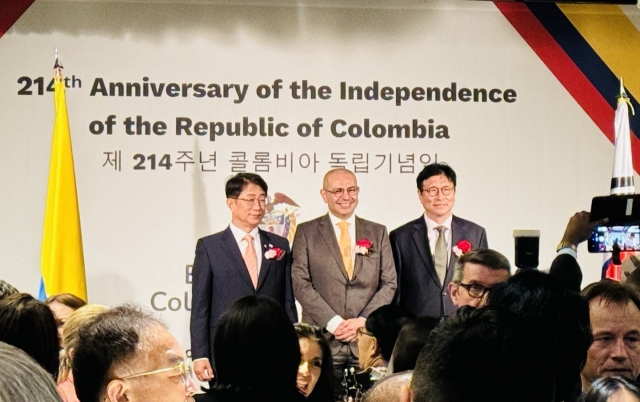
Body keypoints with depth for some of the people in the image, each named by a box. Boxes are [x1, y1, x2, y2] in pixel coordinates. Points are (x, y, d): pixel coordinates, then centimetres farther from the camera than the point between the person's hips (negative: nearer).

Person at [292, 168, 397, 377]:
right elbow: (301, 284, -1)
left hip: (368, 339, 2)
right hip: (322, 340, -1)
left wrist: (363, 320, -6)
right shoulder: (306, 232, 6)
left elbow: (389, 283, 9)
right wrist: (334, 322, -11)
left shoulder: (378, 232, 13)